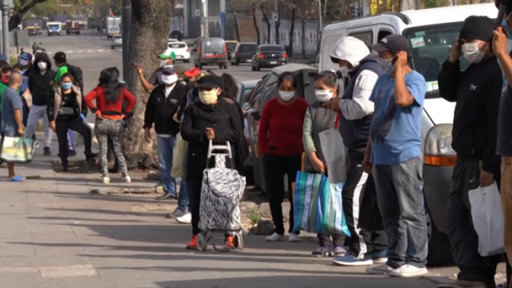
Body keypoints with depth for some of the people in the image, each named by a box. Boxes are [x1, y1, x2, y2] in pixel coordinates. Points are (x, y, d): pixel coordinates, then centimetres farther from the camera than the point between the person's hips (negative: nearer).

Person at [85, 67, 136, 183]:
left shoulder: (99, 89, -4)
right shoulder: (121, 90, 0)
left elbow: (87, 98, -18)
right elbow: (133, 99, -7)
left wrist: (95, 110, -9)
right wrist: (125, 113, -2)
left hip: (102, 122, -2)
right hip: (117, 122, 2)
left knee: (103, 150, 5)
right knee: (118, 150, 10)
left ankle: (105, 176, -2)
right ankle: (125, 175, 1)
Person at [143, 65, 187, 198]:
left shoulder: (183, 91, -8)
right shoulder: (157, 91, 11)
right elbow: (150, 109, 18)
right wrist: (147, 127, 17)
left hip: (177, 133, -6)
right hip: (161, 134, 6)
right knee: (164, 165, 10)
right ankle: (169, 190, 17)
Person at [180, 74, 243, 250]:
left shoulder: (228, 109, 9)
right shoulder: (192, 109, 12)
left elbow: (237, 133, 2)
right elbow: (185, 132, 1)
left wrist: (217, 135, -12)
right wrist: (203, 135, -15)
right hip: (197, 161, 2)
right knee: (196, 200, 3)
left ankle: (229, 237, -1)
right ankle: (196, 236, 12)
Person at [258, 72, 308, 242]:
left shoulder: (302, 105, -2)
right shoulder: (271, 105, 3)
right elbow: (262, 131, 10)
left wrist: (305, 152, -3)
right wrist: (264, 152, 4)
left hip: (296, 156, -2)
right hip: (273, 157, 2)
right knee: (274, 196, 2)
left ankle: (294, 231, 11)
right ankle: (278, 231, 14)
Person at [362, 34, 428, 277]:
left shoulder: (415, 80, -7)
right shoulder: (383, 79, 17)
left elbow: (402, 99, -29)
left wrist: (398, 69, -17)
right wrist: (368, 153, 21)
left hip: (405, 156, -8)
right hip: (381, 157, 8)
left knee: (410, 211, -7)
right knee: (389, 214, 12)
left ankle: (416, 261, -6)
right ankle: (395, 260, 17)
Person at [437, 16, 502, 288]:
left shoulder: (495, 72, -17)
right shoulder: (473, 71, 15)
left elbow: (498, 122, -22)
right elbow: (448, 92, 25)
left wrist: (490, 166, -25)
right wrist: (453, 60, 10)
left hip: (482, 165, -11)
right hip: (465, 162, 11)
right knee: (456, 220, 8)